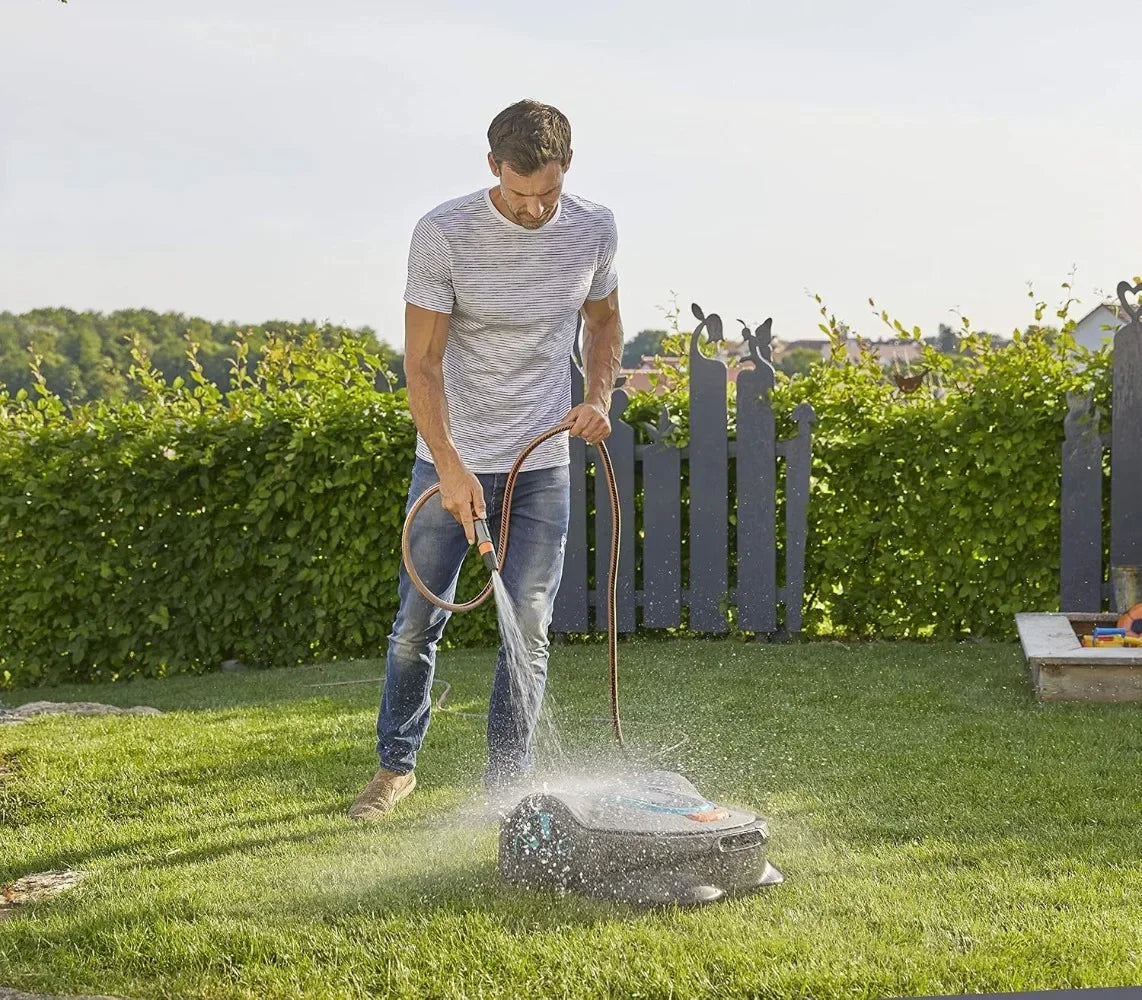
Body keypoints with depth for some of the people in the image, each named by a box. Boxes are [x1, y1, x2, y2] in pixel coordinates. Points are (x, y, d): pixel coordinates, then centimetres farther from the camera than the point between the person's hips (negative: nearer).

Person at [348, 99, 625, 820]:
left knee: (529, 632, 0)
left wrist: (599, 398, -2)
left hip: (543, 465, 2)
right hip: (453, 462, -2)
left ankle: (507, 787, 11)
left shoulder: (595, 231, -3)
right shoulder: (443, 234, -14)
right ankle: (397, 765, 25)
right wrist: (452, 467, -23)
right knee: (418, 622, 6)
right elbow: (422, 363, -13)